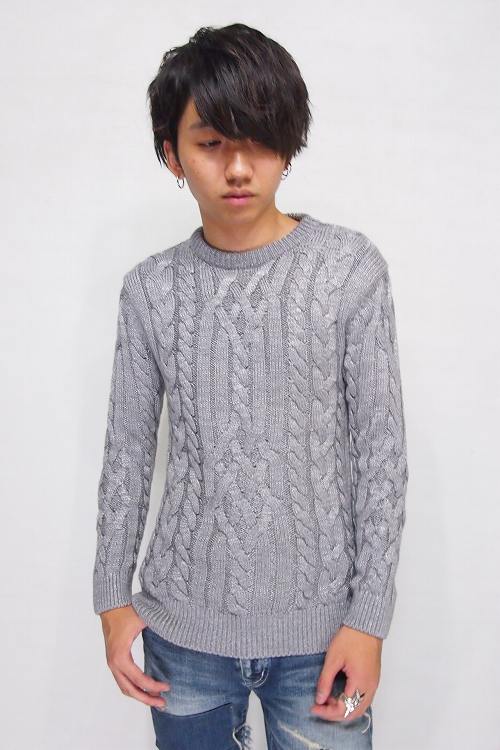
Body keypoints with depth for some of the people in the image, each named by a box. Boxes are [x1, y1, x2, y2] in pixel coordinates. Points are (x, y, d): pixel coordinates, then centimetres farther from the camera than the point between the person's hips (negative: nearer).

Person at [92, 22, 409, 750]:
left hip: (317, 631, -1)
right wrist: (112, 596, 5)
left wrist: (369, 616, -7)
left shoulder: (352, 268, -7)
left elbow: (382, 450, -6)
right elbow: (128, 452, 4)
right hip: (181, 631, 2)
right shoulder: (150, 289, -1)